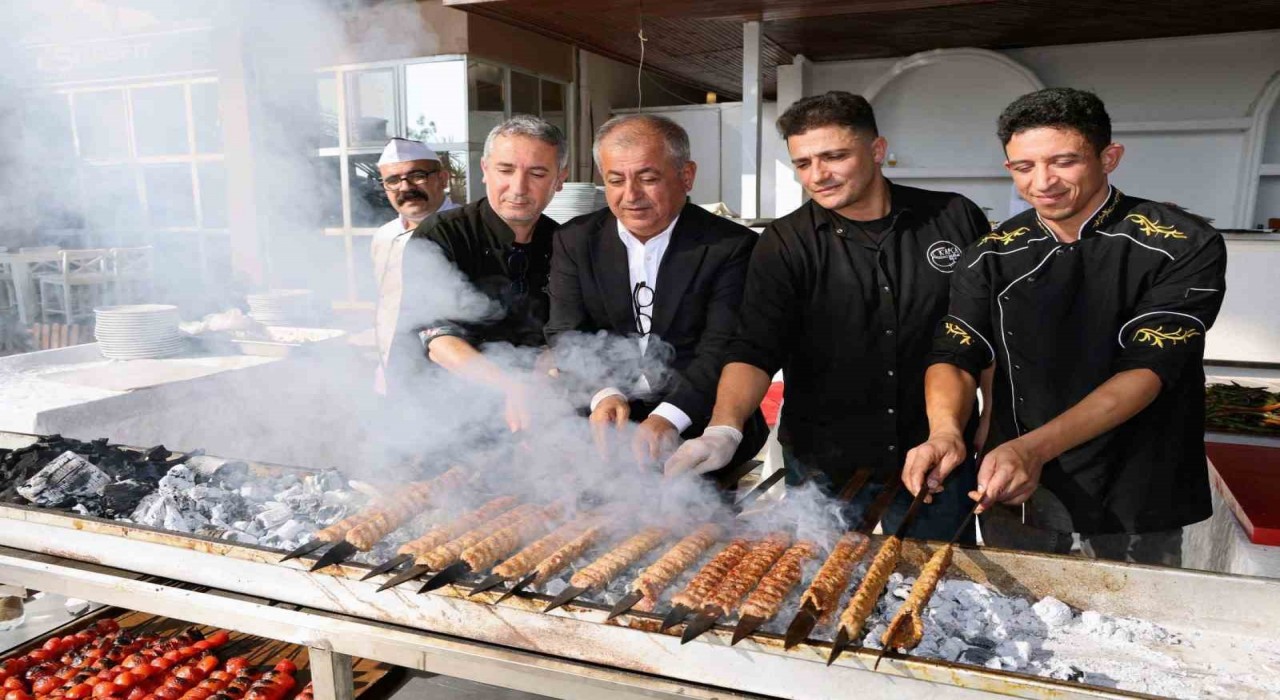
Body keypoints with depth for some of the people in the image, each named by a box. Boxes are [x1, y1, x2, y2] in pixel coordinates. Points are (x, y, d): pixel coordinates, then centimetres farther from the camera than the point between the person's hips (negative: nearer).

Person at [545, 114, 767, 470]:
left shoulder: (731, 246, -4)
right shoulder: (575, 240, 6)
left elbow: (722, 349, -12)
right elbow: (566, 334, 1)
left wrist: (670, 417, -28)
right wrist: (604, 394, -20)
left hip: (698, 424, -2)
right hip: (601, 417, 2)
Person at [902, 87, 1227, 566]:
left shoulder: (1185, 249, -13)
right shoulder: (992, 256, -3)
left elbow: (1147, 369, -20)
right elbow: (955, 356, -7)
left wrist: (1033, 447, -33)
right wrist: (945, 432, -30)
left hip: (1133, 492, -2)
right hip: (1012, 487, 3)